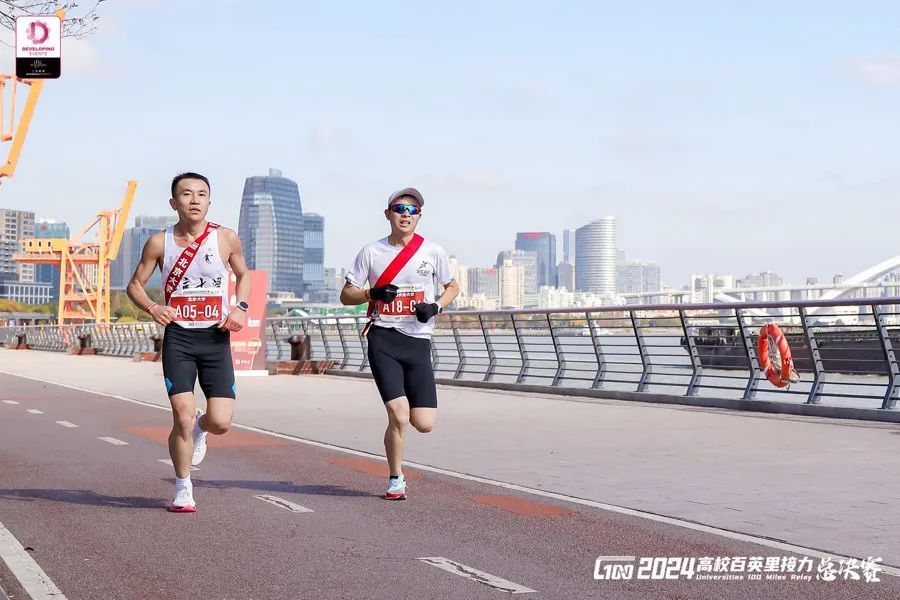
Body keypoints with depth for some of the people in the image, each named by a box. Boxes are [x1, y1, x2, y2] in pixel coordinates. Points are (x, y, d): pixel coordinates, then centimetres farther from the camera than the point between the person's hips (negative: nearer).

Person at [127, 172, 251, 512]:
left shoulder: (226, 239, -1)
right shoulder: (159, 243, -1)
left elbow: (243, 275, 16)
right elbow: (135, 284, 7)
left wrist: (241, 308, -2)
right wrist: (151, 307, -14)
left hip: (216, 338, 1)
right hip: (178, 337, -1)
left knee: (221, 422, -7)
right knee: (183, 417, -9)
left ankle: (200, 428, 33)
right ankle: (183, 489, 12)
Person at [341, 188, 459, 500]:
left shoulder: (432, 252, 5)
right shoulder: (371, 252, 3)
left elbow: (452, 286, 17)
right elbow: (346, 295, 8)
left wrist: (435, 307, -3)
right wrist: (373, 293, -12)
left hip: (418, 341, 2)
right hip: (383, 339, -2)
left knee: (424, 423, -5)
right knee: (399, 415, -14)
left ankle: (399, 409, 32)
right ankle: (396, 479, 9)